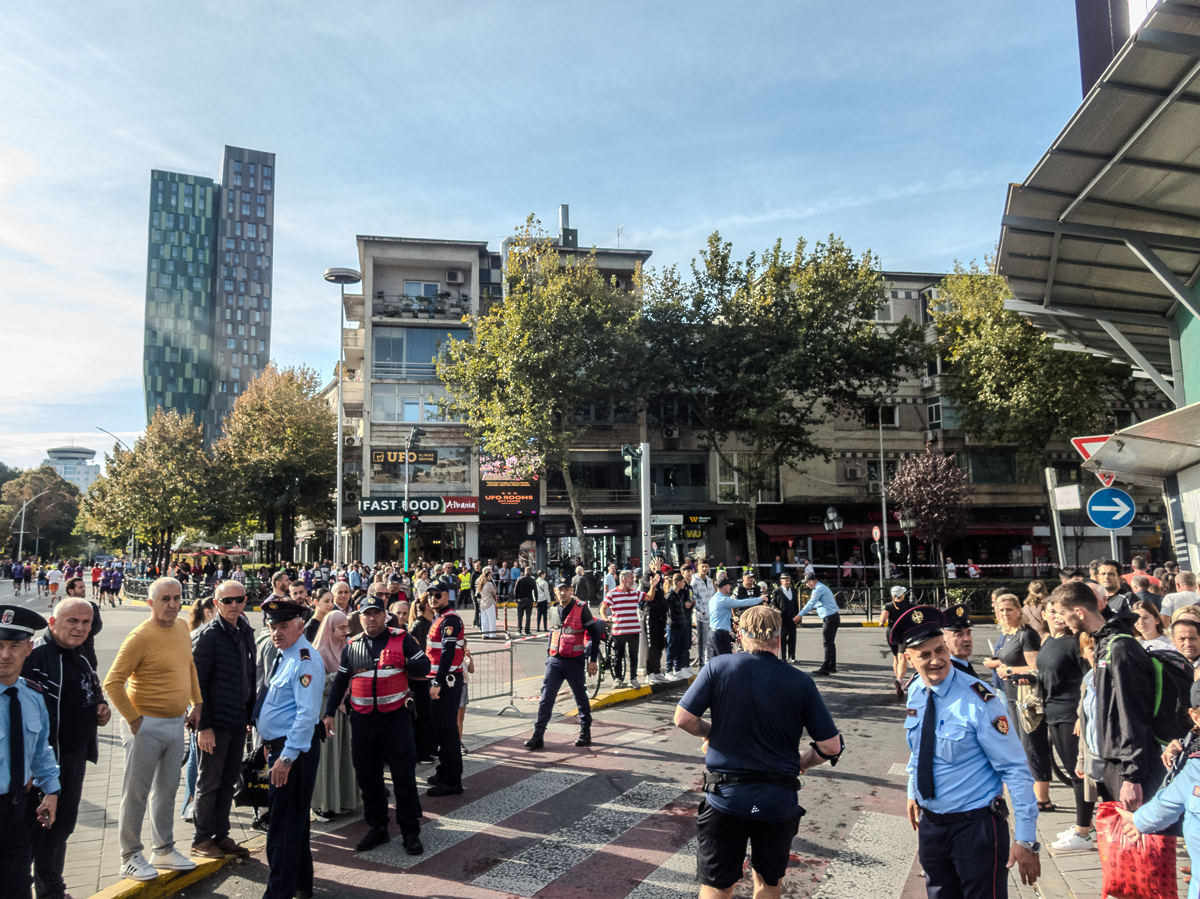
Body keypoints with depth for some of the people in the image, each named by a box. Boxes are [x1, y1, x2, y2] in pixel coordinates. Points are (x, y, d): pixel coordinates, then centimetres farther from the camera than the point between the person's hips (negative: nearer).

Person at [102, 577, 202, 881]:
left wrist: (197, 704, 14)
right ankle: (130, 857, 21)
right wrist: (134, 719, -14)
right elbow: (112, 683, -17)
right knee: (137, 793, 6)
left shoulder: (182, 626, 4)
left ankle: (164, 850, 30)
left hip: (176, 723, 7)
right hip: (146, 725, -7)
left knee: (167, 790, 17)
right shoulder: (140, 637, -18)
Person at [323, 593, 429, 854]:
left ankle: (411, 832, 9)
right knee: (368, 777, 10)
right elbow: (340, 681, 15)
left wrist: (408, 664, -21)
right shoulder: (352, 646, 9)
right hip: (363, 720, 3)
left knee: (404, 776, -1)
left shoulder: (401, 639, 0)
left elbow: (424, 666, -1)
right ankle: (377, 828, 24)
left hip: (395, 716, -3)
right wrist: (329, 712, 10)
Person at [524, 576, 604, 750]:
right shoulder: (554, 611, 8)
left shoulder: (581, 609, -9)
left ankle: (585, 733, 25)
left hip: (574, 662, -4)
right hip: (554, 661, 4)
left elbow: (595, 634, -7)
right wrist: (548, 654, 15)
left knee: (581, 698, 10)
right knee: (546, 699, -1)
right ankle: (538, 736, 2)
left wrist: (593, 660, -8)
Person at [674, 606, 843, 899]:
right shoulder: (801, 682, -6)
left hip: (725, 797, -1)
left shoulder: (719, 666, -8)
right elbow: (831, 747, -4)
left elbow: (683, 719, -9)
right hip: (778, 801, 1)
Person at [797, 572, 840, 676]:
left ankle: (825, 668, -9)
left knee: (827, 643, -9)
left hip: (830, 618, -10)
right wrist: (801, 615, 23)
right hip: (833, 617, 10)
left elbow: (810, 604, -15)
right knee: (831, 643, 14)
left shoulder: (819, 589, -12)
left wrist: (800, 615, -12)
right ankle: (832, 667, 20)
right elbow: (812, 604, 24)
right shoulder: (822, 588, 20)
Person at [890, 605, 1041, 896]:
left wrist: (1026, 840, -20)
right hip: (929, 823, 6)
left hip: (976, 826, -6)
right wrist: (912, 792, 19)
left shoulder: (978, 700, -22)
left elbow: (1016, 769, -19)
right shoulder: (915, 692, -3)